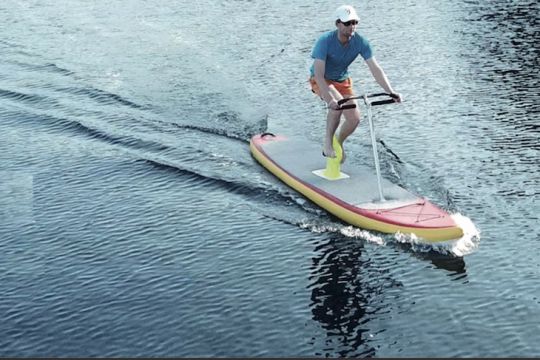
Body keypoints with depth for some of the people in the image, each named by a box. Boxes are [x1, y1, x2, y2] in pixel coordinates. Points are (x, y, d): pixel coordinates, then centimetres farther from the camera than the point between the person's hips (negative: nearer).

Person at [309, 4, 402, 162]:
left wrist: (391, 92, -31)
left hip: (343, 81, 5)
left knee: (354, 119, -9)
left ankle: (339, 143, 22)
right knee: (337, 103, -34)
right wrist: (330, 99, -50)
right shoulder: (325, 41, -30)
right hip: (321, 80, -4)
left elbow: (375, 69, -19)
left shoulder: (361, 42, -19)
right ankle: (328, 143, -17)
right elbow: (318, 73, -37)